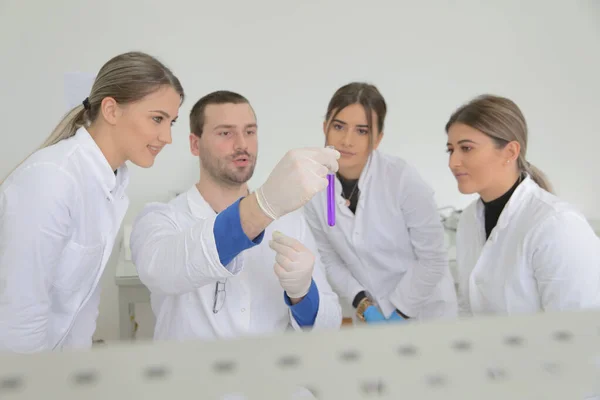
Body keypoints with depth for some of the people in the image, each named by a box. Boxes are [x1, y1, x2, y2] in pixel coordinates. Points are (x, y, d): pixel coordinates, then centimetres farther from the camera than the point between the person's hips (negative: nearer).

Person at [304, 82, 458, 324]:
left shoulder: (402, 178, -22)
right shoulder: (313, 188, -12)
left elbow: (433, 258, -16)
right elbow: (330, 260, -3)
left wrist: (399, 313, -13)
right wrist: (364, 306, -12)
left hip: (425, 310, -2)